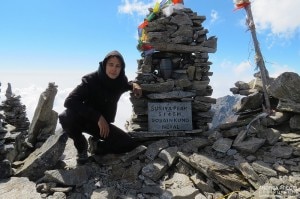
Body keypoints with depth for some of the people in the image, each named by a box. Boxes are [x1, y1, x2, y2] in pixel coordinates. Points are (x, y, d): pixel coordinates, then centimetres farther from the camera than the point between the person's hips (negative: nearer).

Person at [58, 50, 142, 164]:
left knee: (130, 144, -14)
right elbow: (69, 101, -32)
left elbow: (127, 84, 19)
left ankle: (96, 145, 11)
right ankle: (82, 147, -5)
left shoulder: (120, 82, -9)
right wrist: (98, 117, -37)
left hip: (104, 123, 3)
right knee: (65, 117, -36)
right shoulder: (91, 80, -22)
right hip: (84, 120, -3)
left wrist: (133, 84, -7)